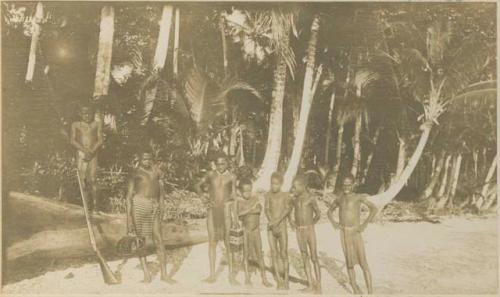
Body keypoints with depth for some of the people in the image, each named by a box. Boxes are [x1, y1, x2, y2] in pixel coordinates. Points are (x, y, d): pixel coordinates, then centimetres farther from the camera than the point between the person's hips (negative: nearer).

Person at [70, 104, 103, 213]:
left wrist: (92, 151, -13)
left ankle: (95, 205, -2)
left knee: (92, 179, -6)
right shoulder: (76, 125, 10)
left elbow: (100, 141, 3)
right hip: (81, 153, 0)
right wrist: (84, 150, -14)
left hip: (93, 153, 0)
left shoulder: (97, 124, 10)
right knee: (83, 179, -5)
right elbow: (72, 140, 0)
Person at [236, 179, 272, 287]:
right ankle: (247, 277, 19)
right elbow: (239, 214, -20)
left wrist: (247, 211, -18)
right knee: (246, 254, 6)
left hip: (256, 230, 3)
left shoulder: (255, 198, 1)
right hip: (245, 230, -2)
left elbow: (259, 209, -12)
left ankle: (264, 278, 12)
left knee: (260, 254, 6)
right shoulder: (240, 201, -7)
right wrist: (252, 209, -20)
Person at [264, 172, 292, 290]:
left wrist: (277, 221, -23)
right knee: (274, 254, 2)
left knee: (284, 254, -2)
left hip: (282, 227, -2)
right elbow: (267, 210, -2)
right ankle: (279, 281, 7)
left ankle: (286, 280, 5)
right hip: (271, 227, 2)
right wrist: (272, 224, -15)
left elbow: (287, 209, -12)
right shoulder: (268, 195, 6)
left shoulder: (285, 195, 0)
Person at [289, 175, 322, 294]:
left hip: (310, 230, -5)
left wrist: (310, 224, 4)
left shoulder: (311, 199, -7)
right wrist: (291, 221, 9)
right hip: (299, 231, 5)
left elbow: (318, 214, 1)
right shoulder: (295, 199, 7)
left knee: (314, 258, -1)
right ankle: (311, 284, 13)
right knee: (305, 258, 6)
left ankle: (318, 285, 5)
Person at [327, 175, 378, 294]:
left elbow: (374, 208, -11)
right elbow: (330, 210, 26)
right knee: (349, 262, 10)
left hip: (355, 233, -4)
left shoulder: (358, 197, -5)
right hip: (343, 233, 4)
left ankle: (370, 292, -5)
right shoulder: (339, 199, 10)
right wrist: (333, 222, 9)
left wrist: (365, 224, -14)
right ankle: (355, 288, 22)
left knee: (363, 263, -7)